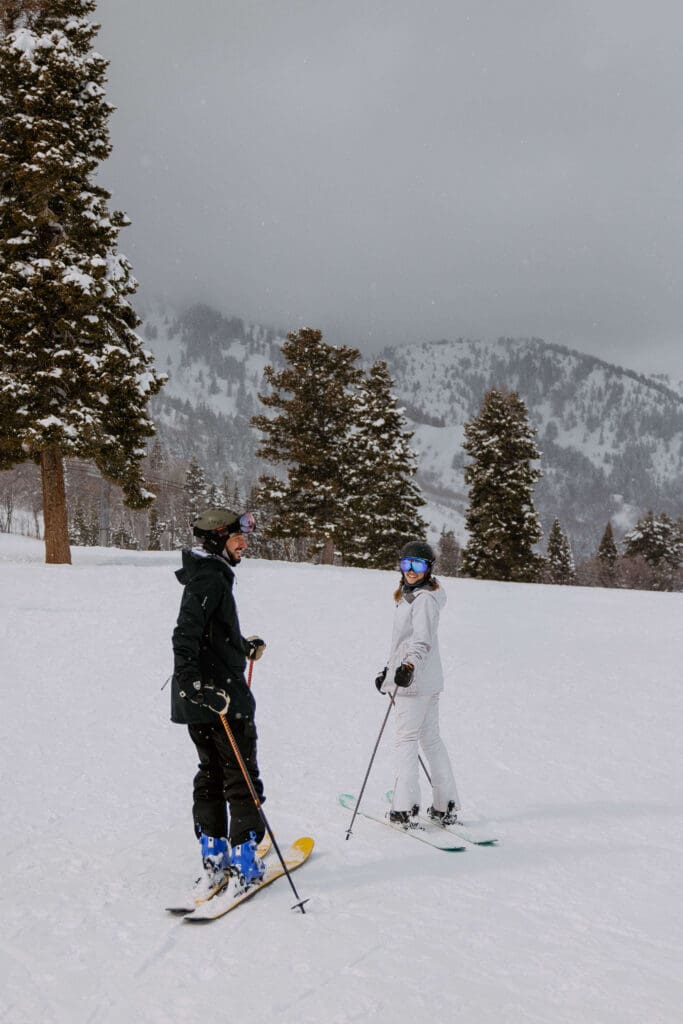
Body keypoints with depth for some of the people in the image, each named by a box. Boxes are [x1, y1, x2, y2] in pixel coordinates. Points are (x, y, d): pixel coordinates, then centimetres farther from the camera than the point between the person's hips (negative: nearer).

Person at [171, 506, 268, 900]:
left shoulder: (213, 575, 15)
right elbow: (186, 635, -27)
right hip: (221, 697, -10)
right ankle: (244, 863, 4)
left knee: (211, 773, 14)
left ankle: (214, 857, 20)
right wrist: (195, 683, -36)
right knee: (242, 778, -1)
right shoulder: (210, 578, -16)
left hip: (202, 696, 10)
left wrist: (246, 646, 40)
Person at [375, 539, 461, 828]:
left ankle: (406, 809, -6)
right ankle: (446, 806, 19)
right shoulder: (409, 596, 17)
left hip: (415, 679, -10)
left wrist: (409, 666, -41)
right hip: (427, 680, 10)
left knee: (406, 739, -6)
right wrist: (388, 670, 32)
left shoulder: (424, 599, -13)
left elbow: (423, 640, -26)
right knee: (431, 739, 13)